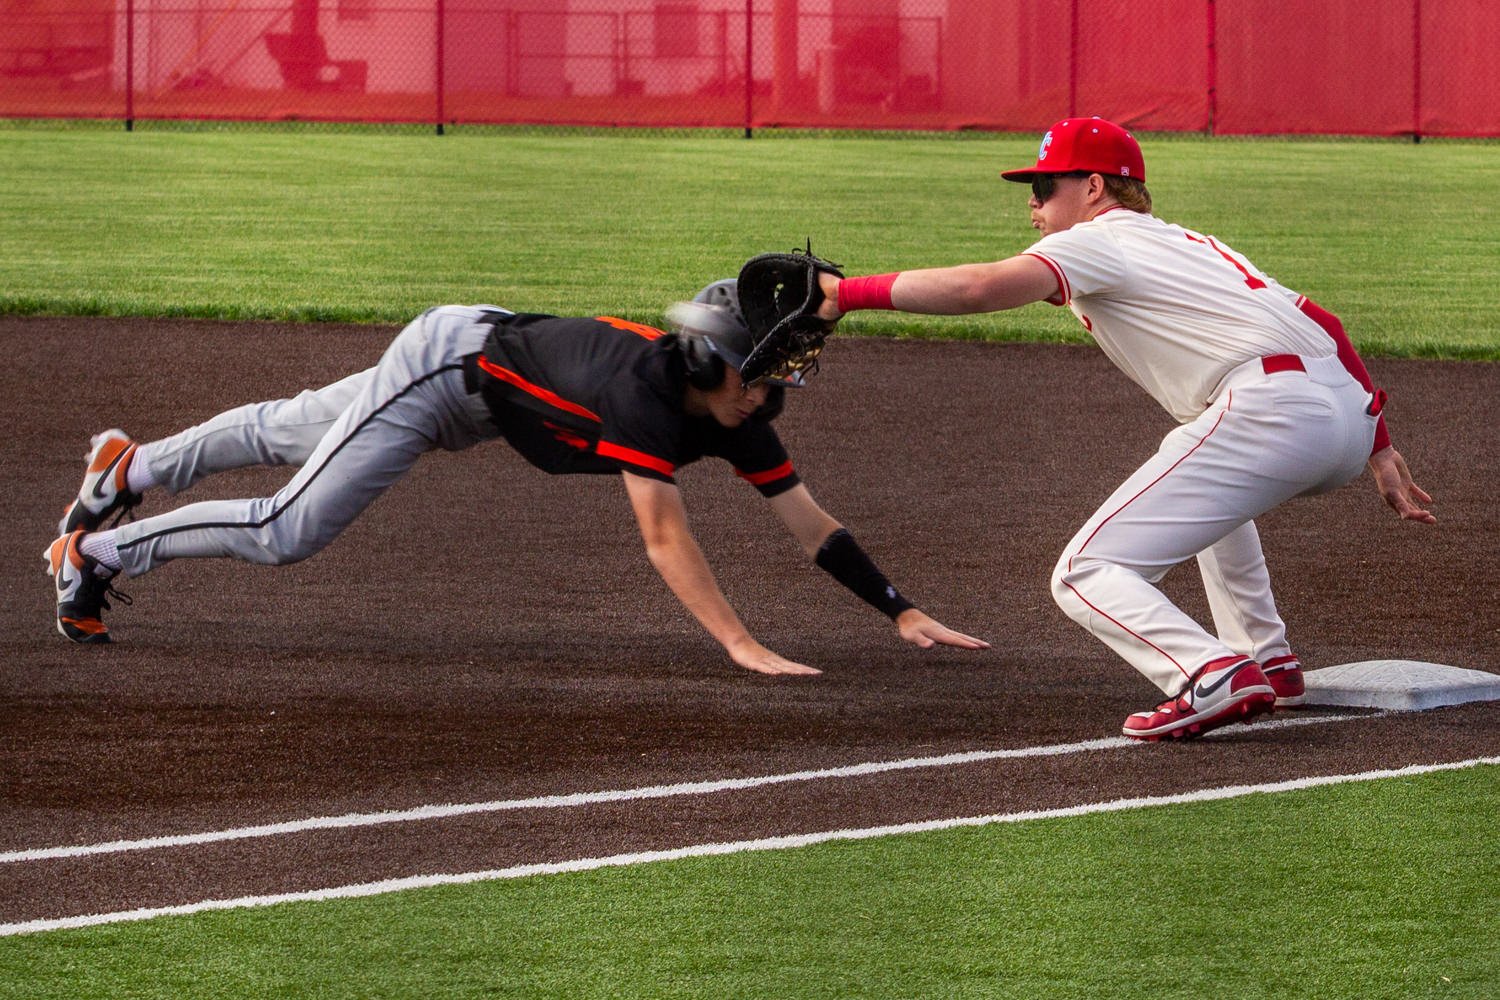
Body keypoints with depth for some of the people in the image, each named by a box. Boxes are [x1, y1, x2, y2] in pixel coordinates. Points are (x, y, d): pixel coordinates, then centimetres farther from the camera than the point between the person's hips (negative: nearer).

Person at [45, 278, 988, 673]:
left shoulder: (734, 417, -15)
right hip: (444, 365, -8)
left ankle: (131, 469, 44)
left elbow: (811, 522, -12)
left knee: (295, 433, 25)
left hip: (486, 391, 8)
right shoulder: (645, 393, -38)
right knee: (290, 531, -7)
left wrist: (904, 612, -18)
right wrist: (741, 645, -47)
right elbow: (665, 537, -43)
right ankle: (96, 552, 10)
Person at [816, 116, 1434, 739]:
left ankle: (1214, 676, -31)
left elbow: (981, 287, -11)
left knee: (1084, 576, -7)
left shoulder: (1099, 242, 7)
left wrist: (847, 293, -6)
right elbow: (1319, 323, 26)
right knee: (1197, 471, 42)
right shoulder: (1191, 244, 31)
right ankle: (1269, 662, 36)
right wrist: (1379, 450, 26)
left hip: (1273, 408, -9)